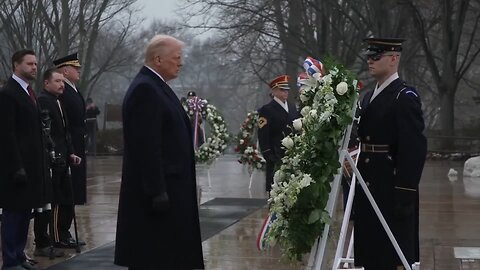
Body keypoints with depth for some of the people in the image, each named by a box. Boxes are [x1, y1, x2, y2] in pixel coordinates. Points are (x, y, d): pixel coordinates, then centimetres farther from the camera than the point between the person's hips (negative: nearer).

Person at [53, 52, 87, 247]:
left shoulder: (73, 91, 16)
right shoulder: (59, 93, -16)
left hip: (75, 151, 10)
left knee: (71, 195, 13)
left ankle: (65, 233, 20)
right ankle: (59, 236, 1)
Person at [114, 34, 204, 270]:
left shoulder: (154, 85, 15)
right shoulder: (145, 89, -17)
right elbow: (146, 146, -23)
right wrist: (157, 192, -24)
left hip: (167, 186, 10)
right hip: (158, 189, -10)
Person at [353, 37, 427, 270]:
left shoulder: (405, 96, -11)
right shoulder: (369, 97, 15)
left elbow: (415, 148, -17)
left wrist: (405, 193, -20)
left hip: (392, 189, -8)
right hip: (369, 187, 8)